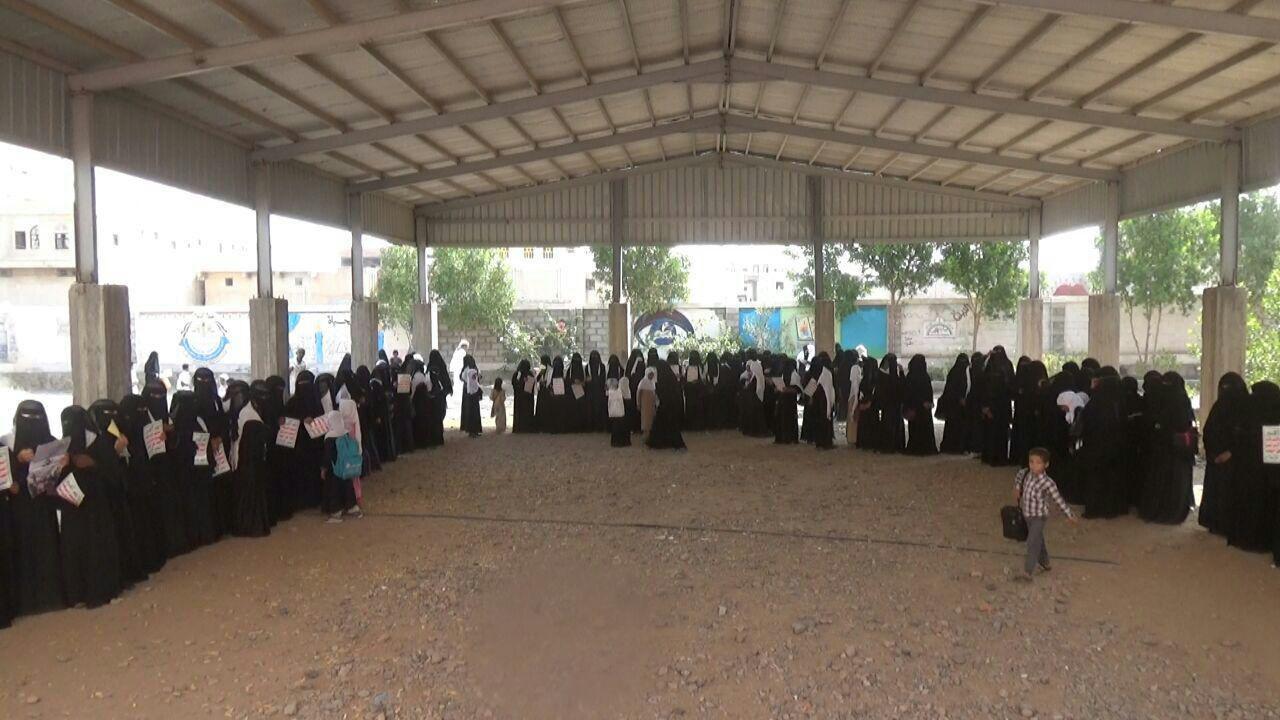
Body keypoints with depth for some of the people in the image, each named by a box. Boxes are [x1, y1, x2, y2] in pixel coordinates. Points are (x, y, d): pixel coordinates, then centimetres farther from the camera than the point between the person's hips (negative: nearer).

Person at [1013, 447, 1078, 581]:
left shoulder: (1048, 483, -24)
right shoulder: (1026, 473, -9)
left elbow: (1059, 500, -16)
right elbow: (1019, 475, 18)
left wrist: (1070, 516, -11)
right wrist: (1017, 488, 11)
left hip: (1039, 516, -6)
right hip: (1027, 515, 6)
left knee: (1032, 542, -15)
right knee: (1038, 540, 22)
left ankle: (1027, 571, -15)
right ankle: (1045, 563, 41)